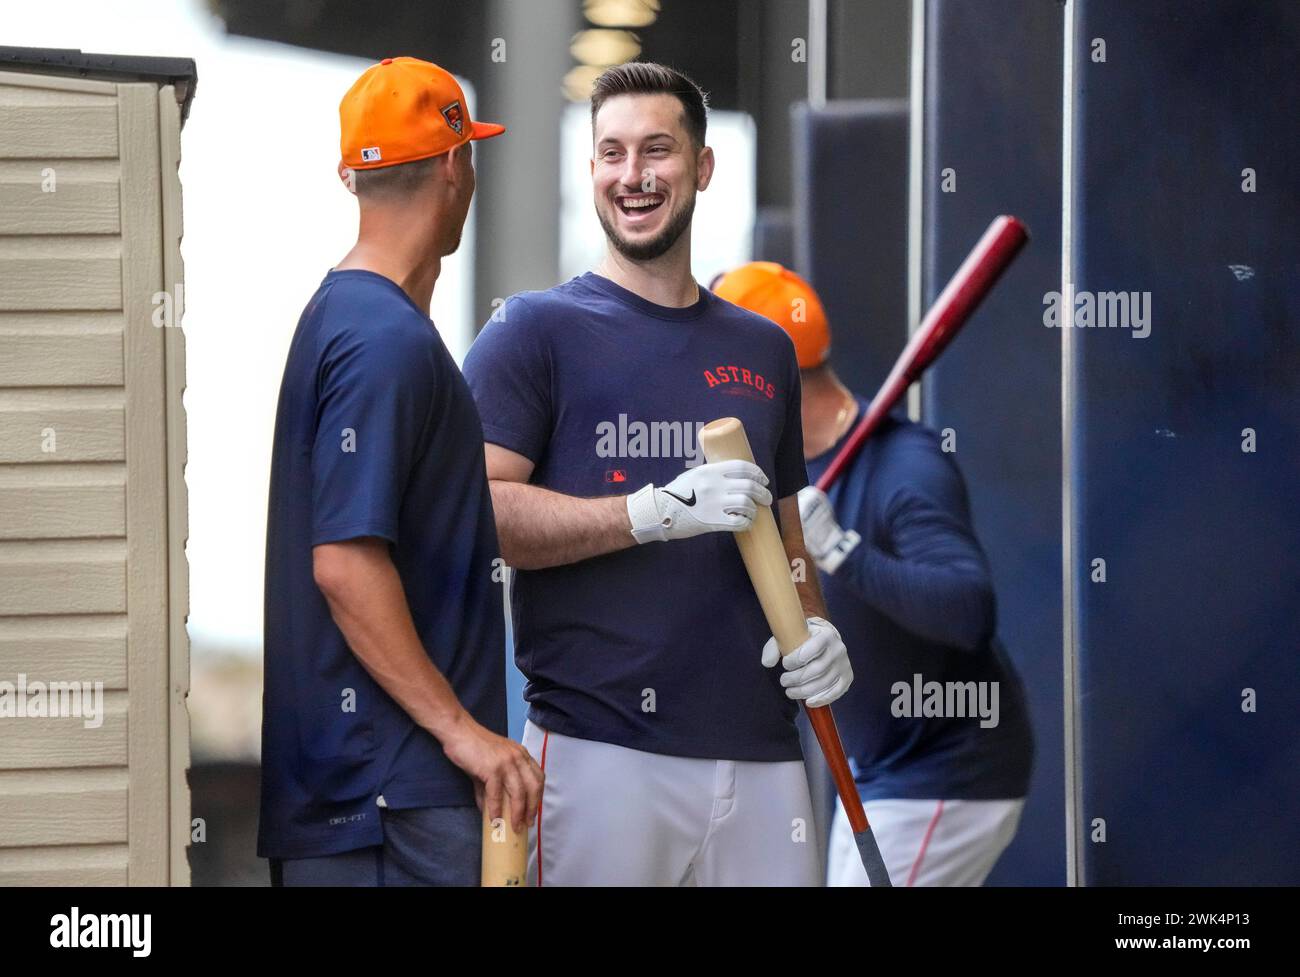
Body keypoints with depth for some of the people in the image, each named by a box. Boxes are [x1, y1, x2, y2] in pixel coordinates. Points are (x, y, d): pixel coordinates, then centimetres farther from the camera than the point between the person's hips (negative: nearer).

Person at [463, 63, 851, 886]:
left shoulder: (764, 349, 19)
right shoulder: (538, 331, 2)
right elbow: (474, 511, -10)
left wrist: (813, 625, 5)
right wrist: (657, 512, -17)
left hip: (760, 751, 5)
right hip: (600, 749, -5)